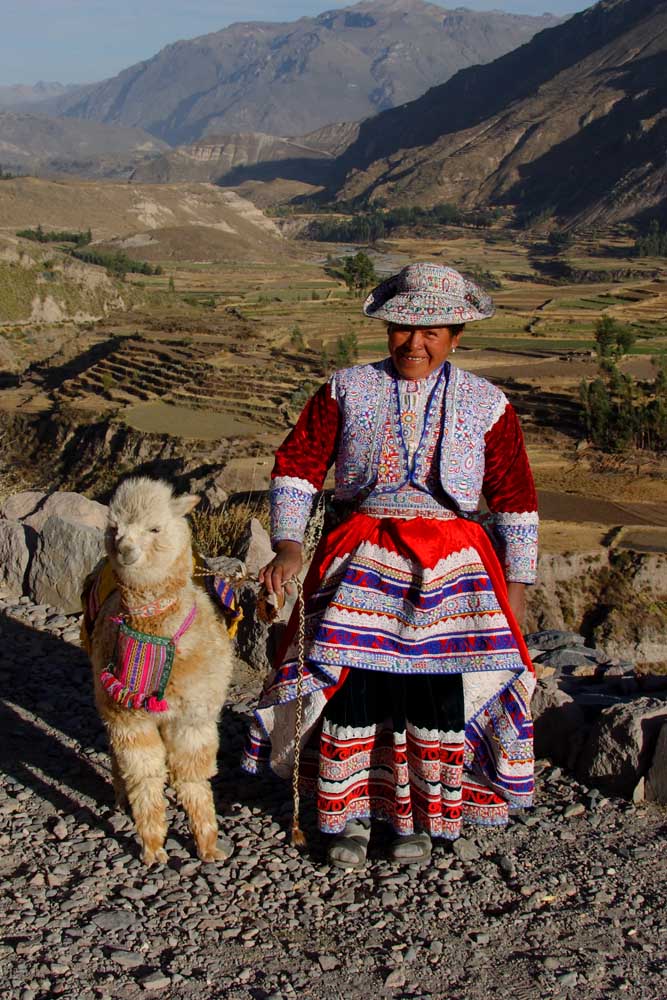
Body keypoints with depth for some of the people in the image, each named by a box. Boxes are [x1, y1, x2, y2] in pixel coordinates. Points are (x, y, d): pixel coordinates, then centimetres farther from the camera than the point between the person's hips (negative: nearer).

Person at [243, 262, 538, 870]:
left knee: (439, 690, -2)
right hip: (363, 559, 0)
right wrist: (289, 545, -6)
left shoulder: (486, 405, 5)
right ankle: (349, 816, 14)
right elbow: (297, 465, 5)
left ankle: (420, 819, 18)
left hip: (451, 567, 0)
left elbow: (515, 499, 8)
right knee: (350, 681, -5)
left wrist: (516, 582, 5)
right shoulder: (347, 391, 5)